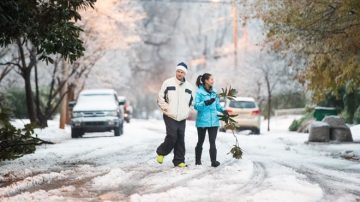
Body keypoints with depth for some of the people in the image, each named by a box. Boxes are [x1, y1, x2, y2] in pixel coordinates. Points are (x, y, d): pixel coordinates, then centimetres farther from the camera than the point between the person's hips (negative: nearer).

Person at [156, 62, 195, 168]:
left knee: (180, 140, 3)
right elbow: (160, 98, 1)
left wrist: (187, 112, 11)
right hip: (170, 117, -4)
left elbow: (191, 102, 24)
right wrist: (166, 109, -7)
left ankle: (179, 160, 11)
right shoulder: (168, 83, -2)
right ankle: (161, 152, 8)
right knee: (172, 137, -15)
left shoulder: (189, 86, 11)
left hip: (182, 118, 4)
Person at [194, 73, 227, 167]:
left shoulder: (214, 92, 10)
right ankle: (198, 161, 25)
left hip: (213, 120, 3)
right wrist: (205, 103, -29)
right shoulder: (199, 92, -7)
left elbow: (217, 105, 19)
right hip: (202, 121, -3)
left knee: (212, 142, -6)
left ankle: (214, 161, -11)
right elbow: (196, 106, -14)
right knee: (200, 141, 11)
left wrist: (222, 110, 0)